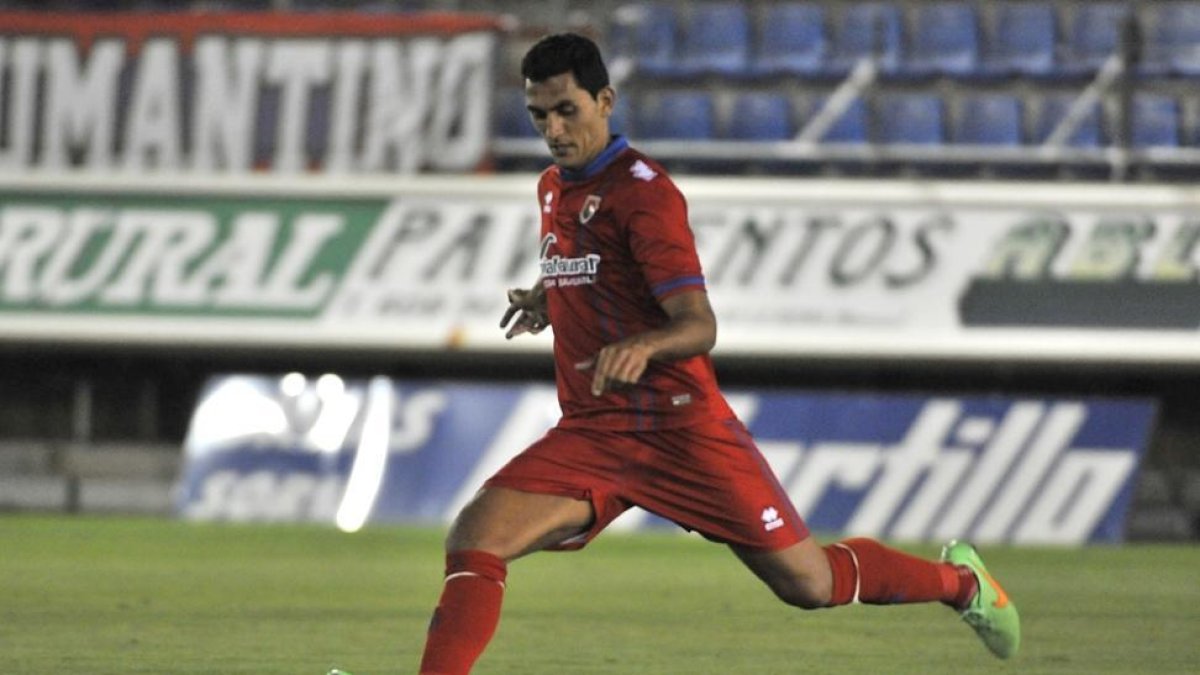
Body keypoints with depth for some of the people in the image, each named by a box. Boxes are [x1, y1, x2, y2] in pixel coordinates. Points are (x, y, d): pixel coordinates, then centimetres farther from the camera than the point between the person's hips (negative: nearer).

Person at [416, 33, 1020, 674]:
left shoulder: (642, 190, -12)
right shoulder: (553, 188, 12)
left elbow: (699, 327, -19)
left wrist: (641, 347, -40)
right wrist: (548, 297, 12)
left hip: (680, 426, -6)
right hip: (590, 435, 6)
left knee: (809, 583, 1)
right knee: (471, 543, -18)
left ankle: (958, 579, 28)